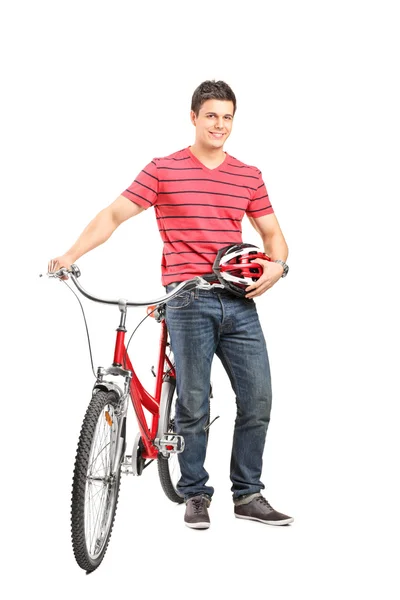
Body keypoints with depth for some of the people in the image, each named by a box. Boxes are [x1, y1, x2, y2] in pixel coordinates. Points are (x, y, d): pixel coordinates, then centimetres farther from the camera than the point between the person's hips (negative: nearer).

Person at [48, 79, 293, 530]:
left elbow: (271, 233, 17)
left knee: (257, 400, 1)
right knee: (193, 403, -1)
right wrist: (69, 255, -12)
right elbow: (113, 215, 0)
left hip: (239, 302, 3)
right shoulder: (164, 170, 3)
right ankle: (195, 496, 15)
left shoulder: (249, 176, 13)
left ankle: (248, 495, 15)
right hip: (188, 302, -3)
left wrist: (276, 264, -5)